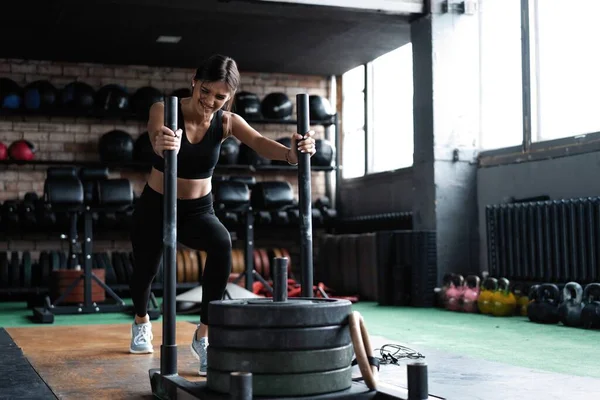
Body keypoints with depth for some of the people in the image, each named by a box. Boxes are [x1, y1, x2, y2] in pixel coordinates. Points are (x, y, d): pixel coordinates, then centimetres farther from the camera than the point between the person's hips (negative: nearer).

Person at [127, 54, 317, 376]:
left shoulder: (227, 122, -14)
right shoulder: (164, 110, -20)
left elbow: (258, 141, -33)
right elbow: (157, 137, -43)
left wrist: (291, 153, -55)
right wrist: (163, 144, -69)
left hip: (199, 210, 0)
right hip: (155, 205, 0)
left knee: (222, 244, -31)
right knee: (145, 269, 14)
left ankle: (203, 336, -18)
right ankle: (141, 323, 52)